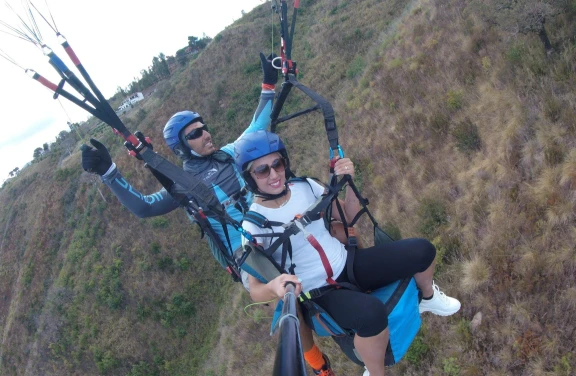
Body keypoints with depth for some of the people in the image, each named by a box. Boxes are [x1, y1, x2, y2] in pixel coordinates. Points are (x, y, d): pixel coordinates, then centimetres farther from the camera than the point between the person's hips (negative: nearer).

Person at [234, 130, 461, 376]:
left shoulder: (305, 187, -3)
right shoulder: (254, 224, -16)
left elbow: (349, 216, 7)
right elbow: (255, 290, -17)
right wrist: (274, 286, -41)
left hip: (349, 265, 5)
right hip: (320, 293, -5)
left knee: (422, 251, -8)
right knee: (372, 314, -36)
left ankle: (428, 297, 26)